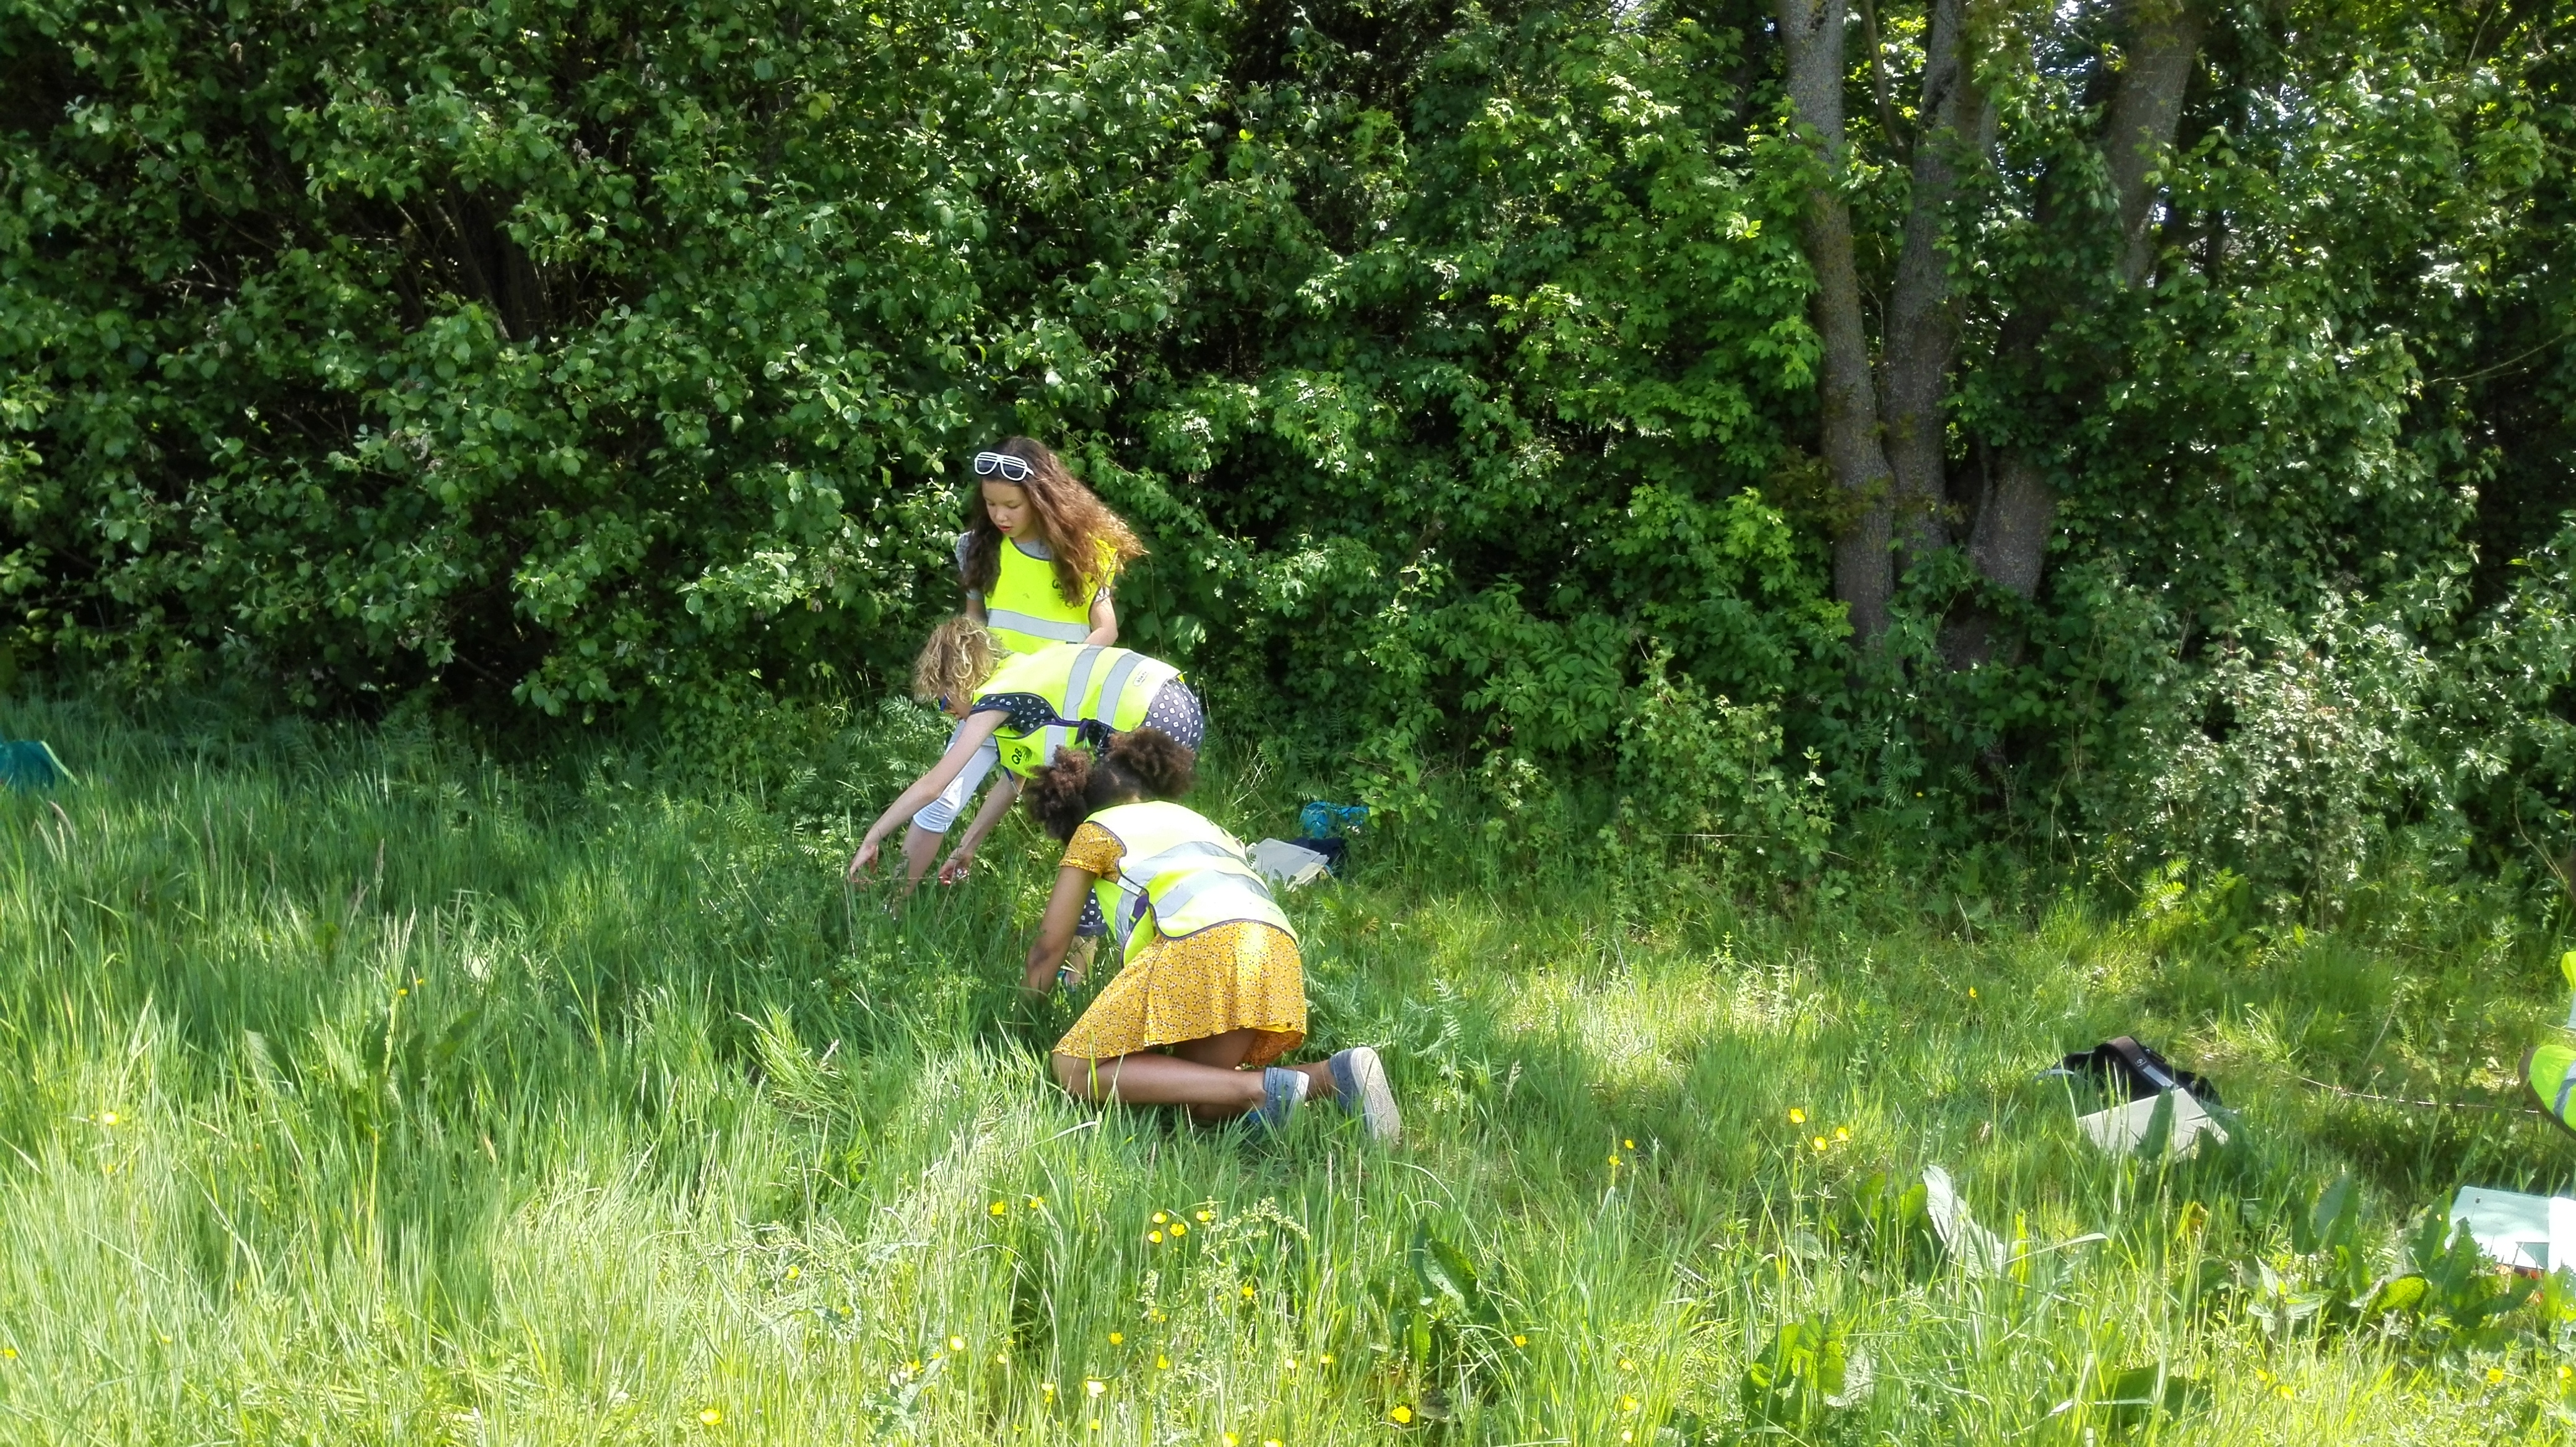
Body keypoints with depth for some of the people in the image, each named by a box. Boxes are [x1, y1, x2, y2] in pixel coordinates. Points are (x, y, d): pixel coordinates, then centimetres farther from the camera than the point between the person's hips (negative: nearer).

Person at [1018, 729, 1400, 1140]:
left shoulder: (1096, 830, 23)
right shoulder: (1199, 822, 40)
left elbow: (1050, 945, 23)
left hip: (1204, 944, -7)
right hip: (1279, 952, 7)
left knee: (1074, 1069, -2)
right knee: (1200, 1099, 14)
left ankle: (1262, 1087, -18)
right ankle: (1337, 1075, -11)